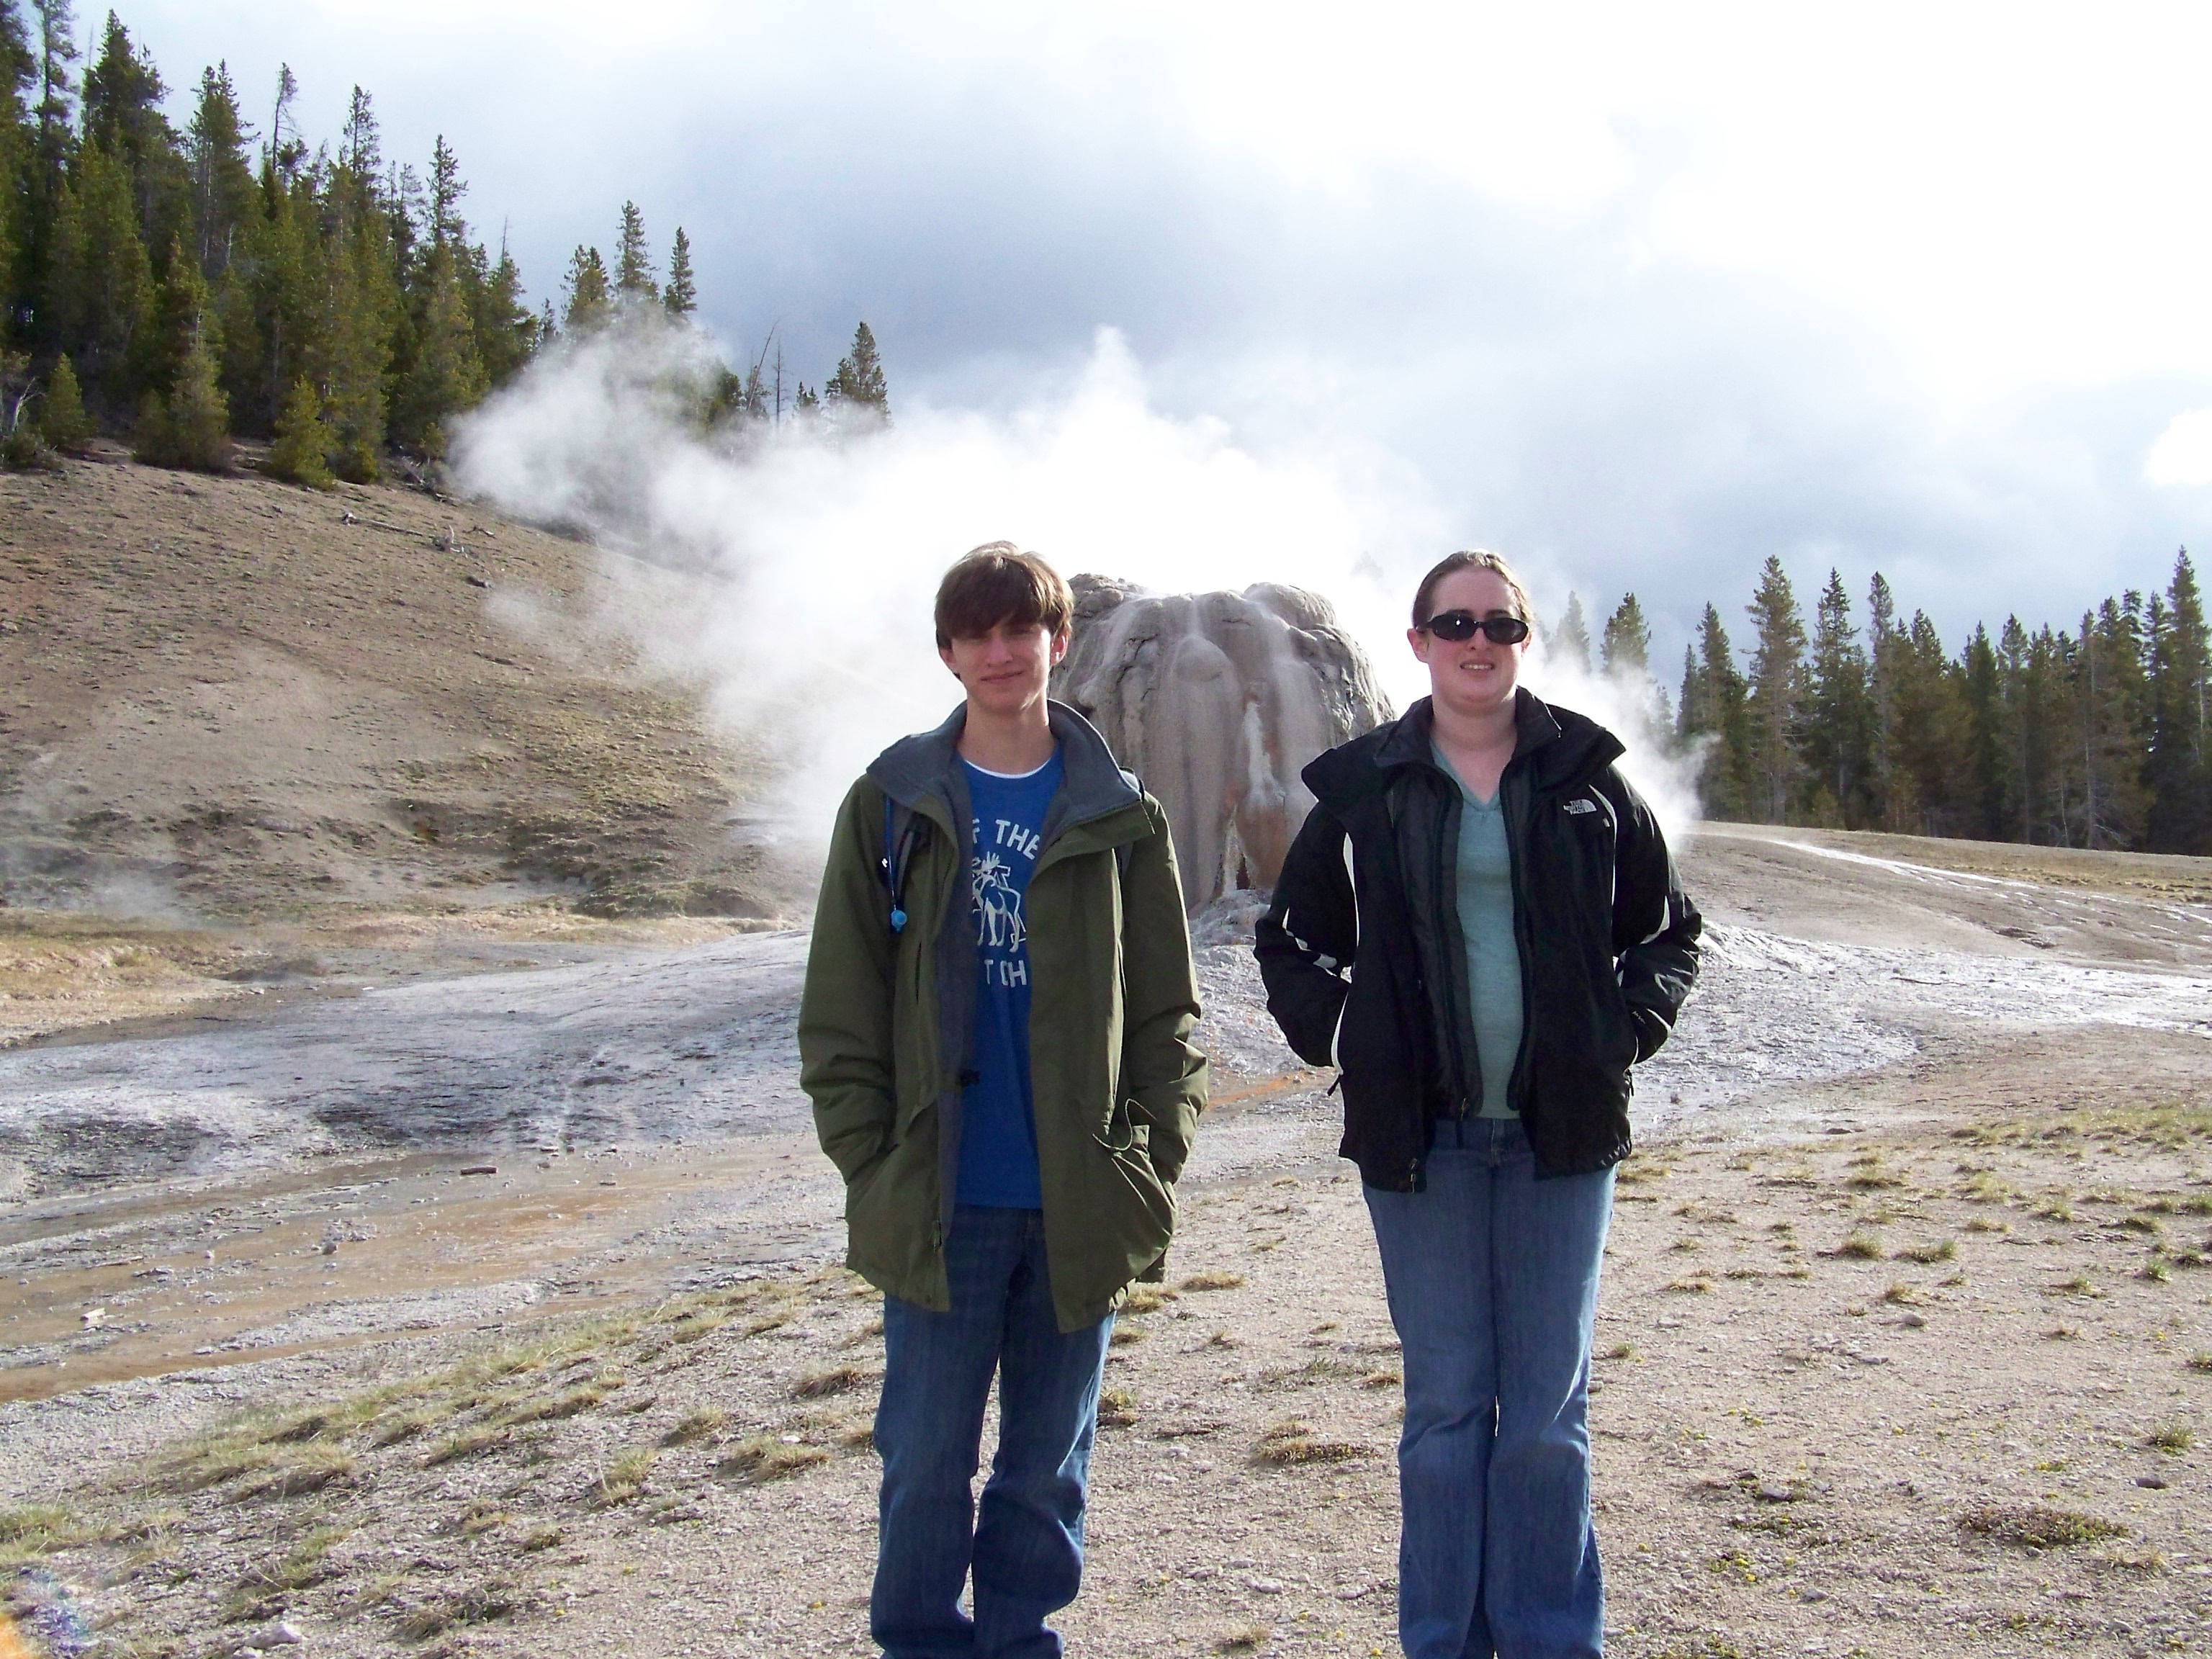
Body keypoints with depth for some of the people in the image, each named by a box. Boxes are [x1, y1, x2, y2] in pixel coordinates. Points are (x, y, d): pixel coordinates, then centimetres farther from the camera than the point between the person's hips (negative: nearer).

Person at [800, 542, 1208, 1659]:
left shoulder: (1120, 817, 5)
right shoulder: (892, 805, 3)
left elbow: (1165, 1011, 6)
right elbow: (838, 1012, 3)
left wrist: (1155, 1163, -2)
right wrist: (871, 1165, -4)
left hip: (1081, 1207, 1)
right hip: (938, 1204, -1)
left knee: (1050, 1461, 12)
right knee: (925, 1464, 5)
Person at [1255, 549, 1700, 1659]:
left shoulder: (1585, 775, 6)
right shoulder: (1366, 785, 4)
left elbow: (1667, 929, 14)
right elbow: (1292, 943, 14)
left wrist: (1627, 1030, -1)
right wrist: (1343, 1044, -1)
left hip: (1563, 1131, 1)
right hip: (1421, 1137, 0)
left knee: (1549, 1408, 6)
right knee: (1446, 1405, 6)